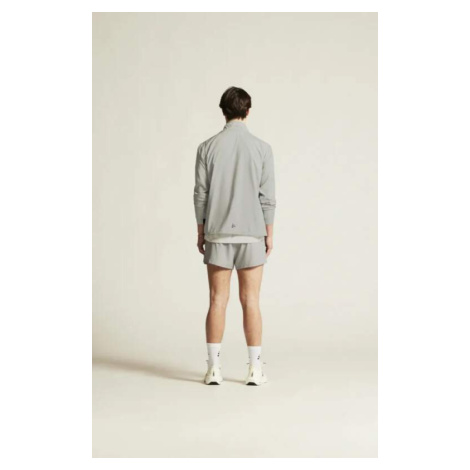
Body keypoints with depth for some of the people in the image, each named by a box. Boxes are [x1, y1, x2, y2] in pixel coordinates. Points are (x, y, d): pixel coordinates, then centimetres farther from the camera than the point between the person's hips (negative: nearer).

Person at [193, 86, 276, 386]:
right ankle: (255, 370, 7)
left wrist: (201, 233, 8)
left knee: (218, 301, 5)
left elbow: (201, 194, -2)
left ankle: (214, 369, 5)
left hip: (218, 235, 1)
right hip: (251, 234, -1)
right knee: (250, 302, 4)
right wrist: (269, 234, 4)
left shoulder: (208, 148, -3)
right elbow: (267, 196, -5)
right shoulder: (262, 148, -5)